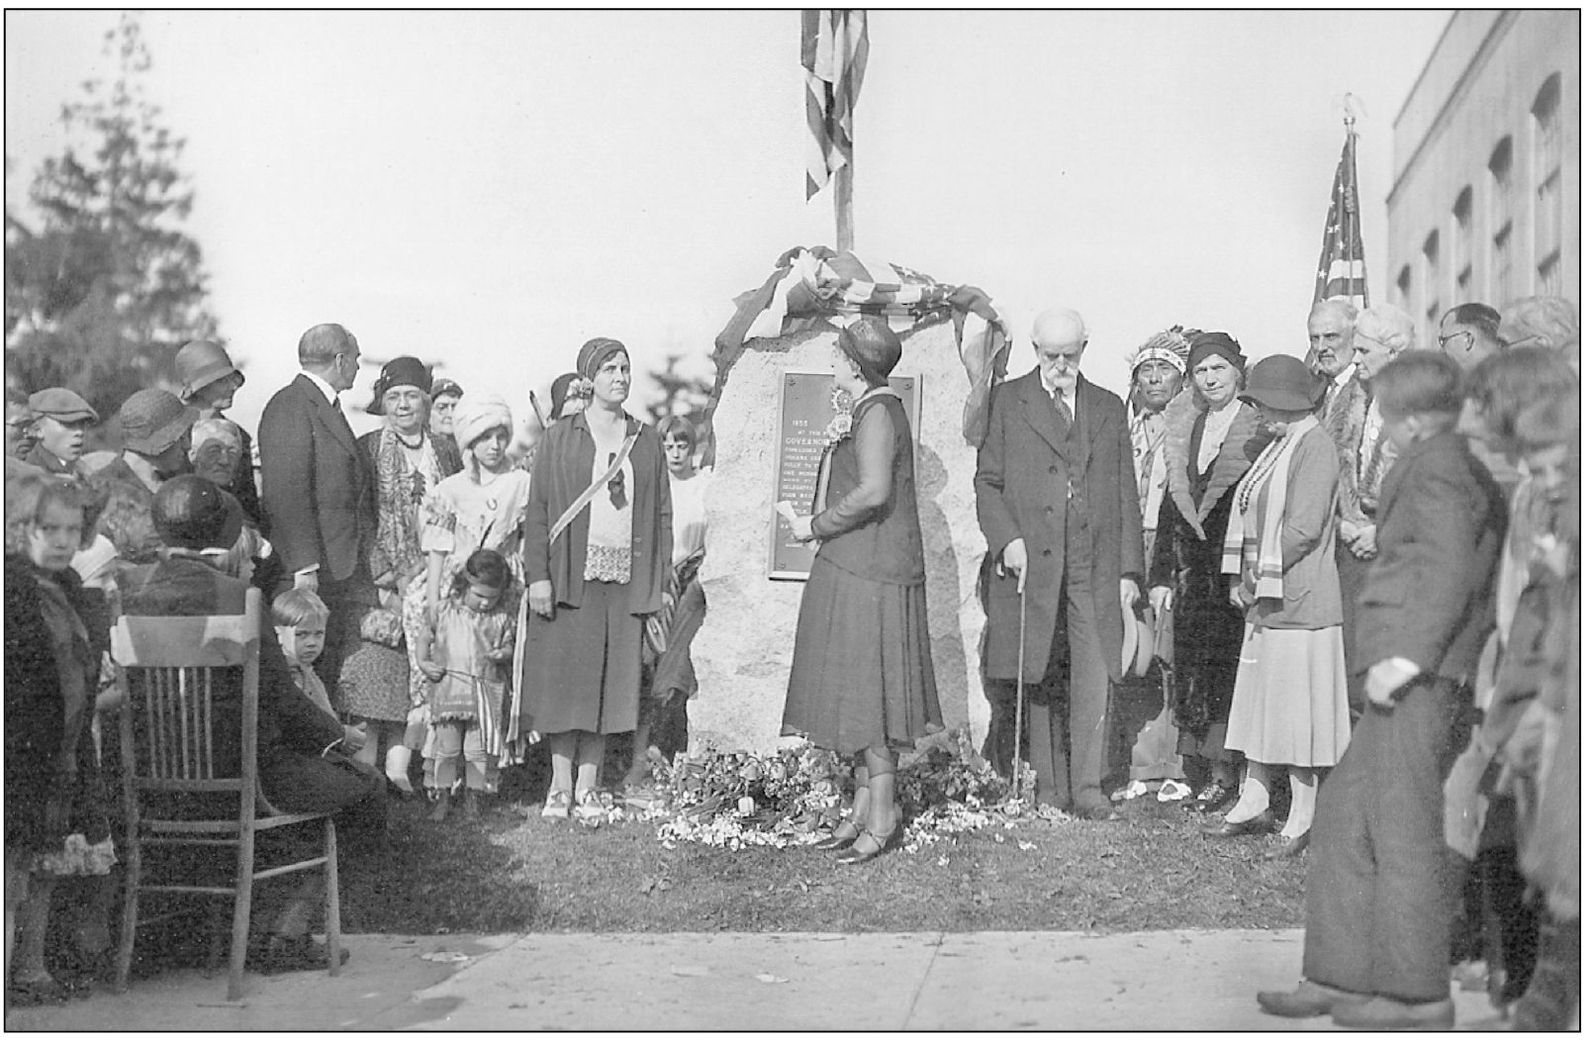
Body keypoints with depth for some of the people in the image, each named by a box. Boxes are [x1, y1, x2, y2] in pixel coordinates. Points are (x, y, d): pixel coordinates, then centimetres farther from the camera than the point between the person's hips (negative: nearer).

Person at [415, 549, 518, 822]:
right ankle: (443, 798, 17)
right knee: (446, 747, 4)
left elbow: (509, 646, 7)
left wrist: (502, 654, -15)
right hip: (448, 689, 1)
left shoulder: (501, 617, 1)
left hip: (486, 693, -1)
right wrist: (424, 663, 0)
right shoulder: (445, 610, 3)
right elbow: (425, 637, 13)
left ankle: (472, 799, 17)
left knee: (477, 749, 3)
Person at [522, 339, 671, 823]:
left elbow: (661, 513, 10)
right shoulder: (559, 438, 4)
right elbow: (538, 509, 0)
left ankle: (589, 785, 12)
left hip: (626, 580, 2)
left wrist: (660, 581, 3)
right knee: (564, 677, -1)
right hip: (569, 576, -2)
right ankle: (560, 786, 9)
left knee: (610, 680, 3)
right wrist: (538, 575, -9)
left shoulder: (646, 441, 11)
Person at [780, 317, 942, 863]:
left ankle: (883, 815, 5)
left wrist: (816, 526, -16)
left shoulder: (878, 412, -15)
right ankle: (864, 807, 20)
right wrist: (811, 521, 12)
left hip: (869, 573, -10)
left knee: (866, 694, -4)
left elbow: (873, 492, -27)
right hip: (856, 568, 10)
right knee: (859, 694, 13)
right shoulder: (873, 408, 15)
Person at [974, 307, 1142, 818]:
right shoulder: (1008, 401, 6)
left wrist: (1129, 569, 7)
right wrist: (1007, 540, -11)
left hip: (1094, 564, 2)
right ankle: (1049, 786, 13)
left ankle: (1088, 786, 4)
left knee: (1094, 675, -4)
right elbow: (987, 483, 4)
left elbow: (1126, 495, 13)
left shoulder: (1109, 408, 14)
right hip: (1030, 561, -2)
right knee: (1040, 679, 4)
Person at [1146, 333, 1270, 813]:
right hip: (1192, 568, 6)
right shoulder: (1183, 430, 14)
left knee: (1229, 665, -5)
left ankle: (1225, 771, 4)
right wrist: (1160, 575, 9)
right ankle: (1206, 771, 13)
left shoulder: (1259, 429, -4)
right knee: (1191, 667, 5)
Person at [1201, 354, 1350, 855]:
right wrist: (1239, 578, 6)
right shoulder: (1277, 447, 16)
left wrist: (1263, 573, -11)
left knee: (1297, 710, -3)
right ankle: (1253, 804, 21)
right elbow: (1250, 517, 17)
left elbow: (1304, 528, -19)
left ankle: (1302, 820, 5)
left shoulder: (1314, 447, -12)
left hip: (1299, 600, -9)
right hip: (1264, 598, 9)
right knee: (1259, 701, 12)